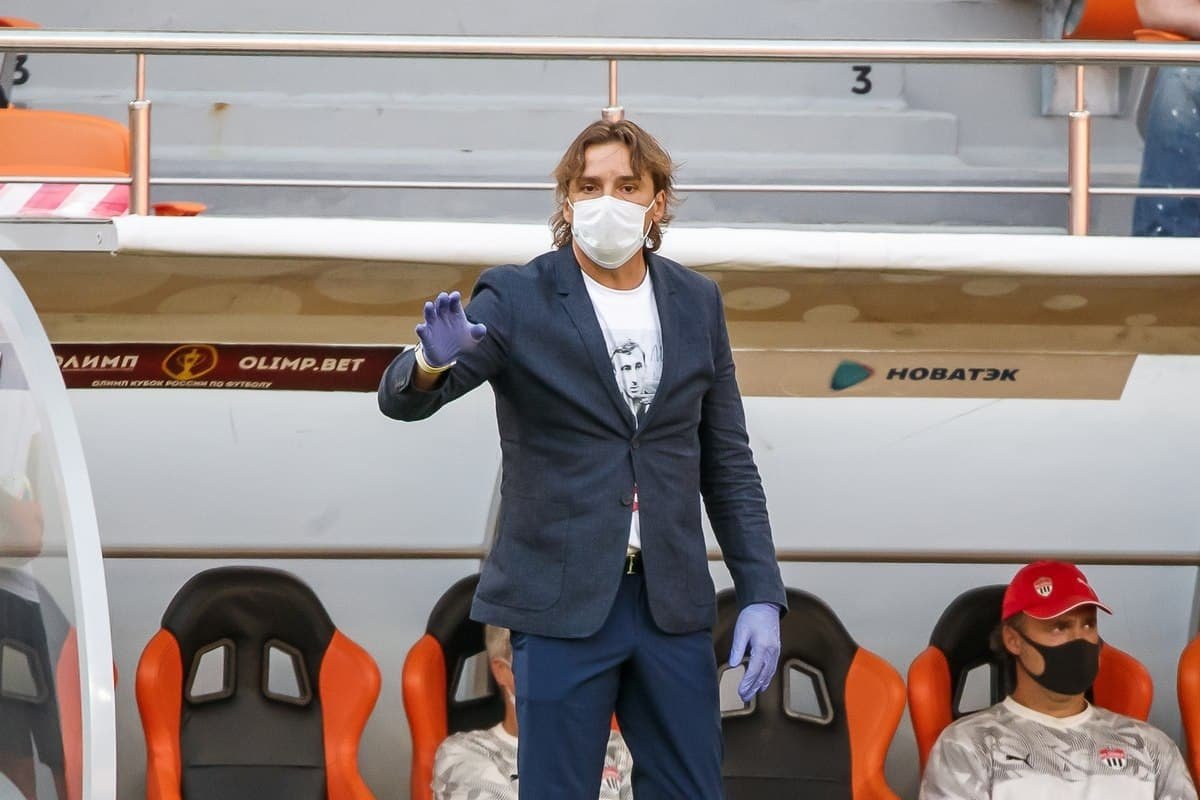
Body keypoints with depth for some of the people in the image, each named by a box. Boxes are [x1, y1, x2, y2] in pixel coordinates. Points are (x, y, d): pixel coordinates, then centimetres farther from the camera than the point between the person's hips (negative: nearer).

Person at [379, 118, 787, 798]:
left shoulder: (696, 301, 7)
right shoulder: (516, 298, -4)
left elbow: (727, 461, 11)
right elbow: (404, 399, -13)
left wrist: (762, 595, 3)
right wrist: (434, 360, -37)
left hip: (672, 604, 4)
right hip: (562, 602, -3)